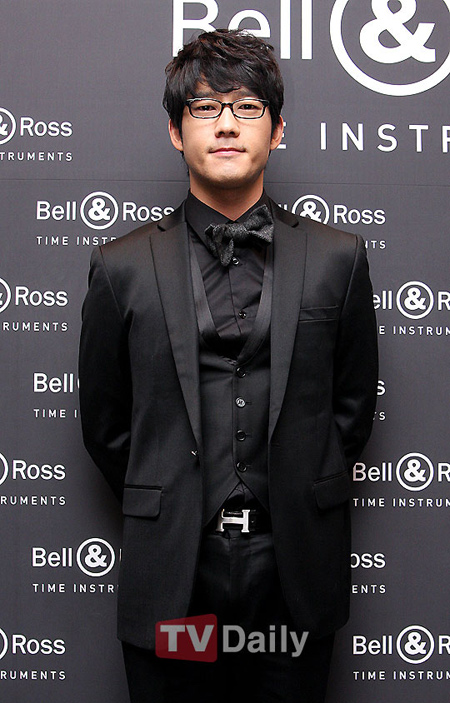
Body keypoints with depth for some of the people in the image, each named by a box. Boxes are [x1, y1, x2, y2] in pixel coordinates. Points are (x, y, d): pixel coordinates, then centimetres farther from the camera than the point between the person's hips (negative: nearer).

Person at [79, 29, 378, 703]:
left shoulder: (338, 258, 1)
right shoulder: (123, 268, -1)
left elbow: (354, 401, 7)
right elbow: (104, 422, 6)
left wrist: (301, 501, 5)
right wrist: (167, 508, 7)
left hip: (296, 576, 1)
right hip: (172, 576, 0)